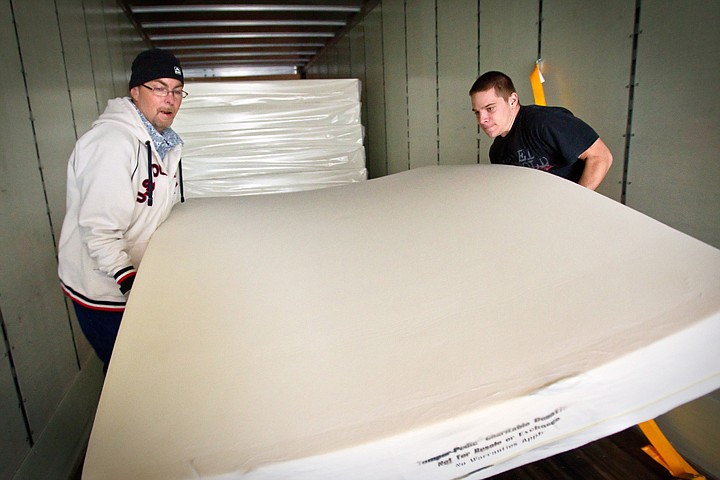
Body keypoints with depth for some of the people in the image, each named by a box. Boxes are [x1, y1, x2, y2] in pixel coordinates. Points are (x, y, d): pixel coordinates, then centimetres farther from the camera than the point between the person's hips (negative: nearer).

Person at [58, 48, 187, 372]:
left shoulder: (162, 142, 8)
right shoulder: (113, 142, -24)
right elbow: (98, 230, -29)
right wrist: (131, 283, -35)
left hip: (143, 277, 9)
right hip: (105, 291, -8)